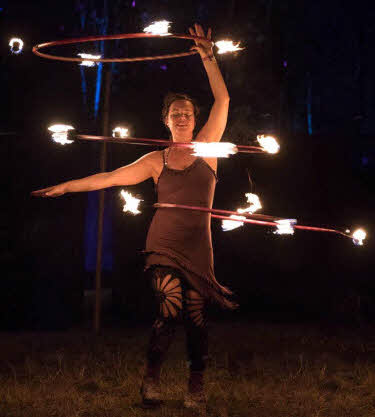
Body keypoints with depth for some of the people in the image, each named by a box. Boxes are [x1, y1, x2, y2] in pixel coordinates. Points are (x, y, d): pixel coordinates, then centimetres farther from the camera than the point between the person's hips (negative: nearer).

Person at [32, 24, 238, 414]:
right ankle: (150, 381, -4)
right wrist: (66, 186, 8)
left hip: (198, 246, 1)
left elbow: (223, 101, 1)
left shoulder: (206, 147, 7)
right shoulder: (156, 160, 8)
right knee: (170, 308, -16)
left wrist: (208, 58, -4)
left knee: (196, 316, -2)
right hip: (163, 242, -1)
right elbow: (112, 177, 10)